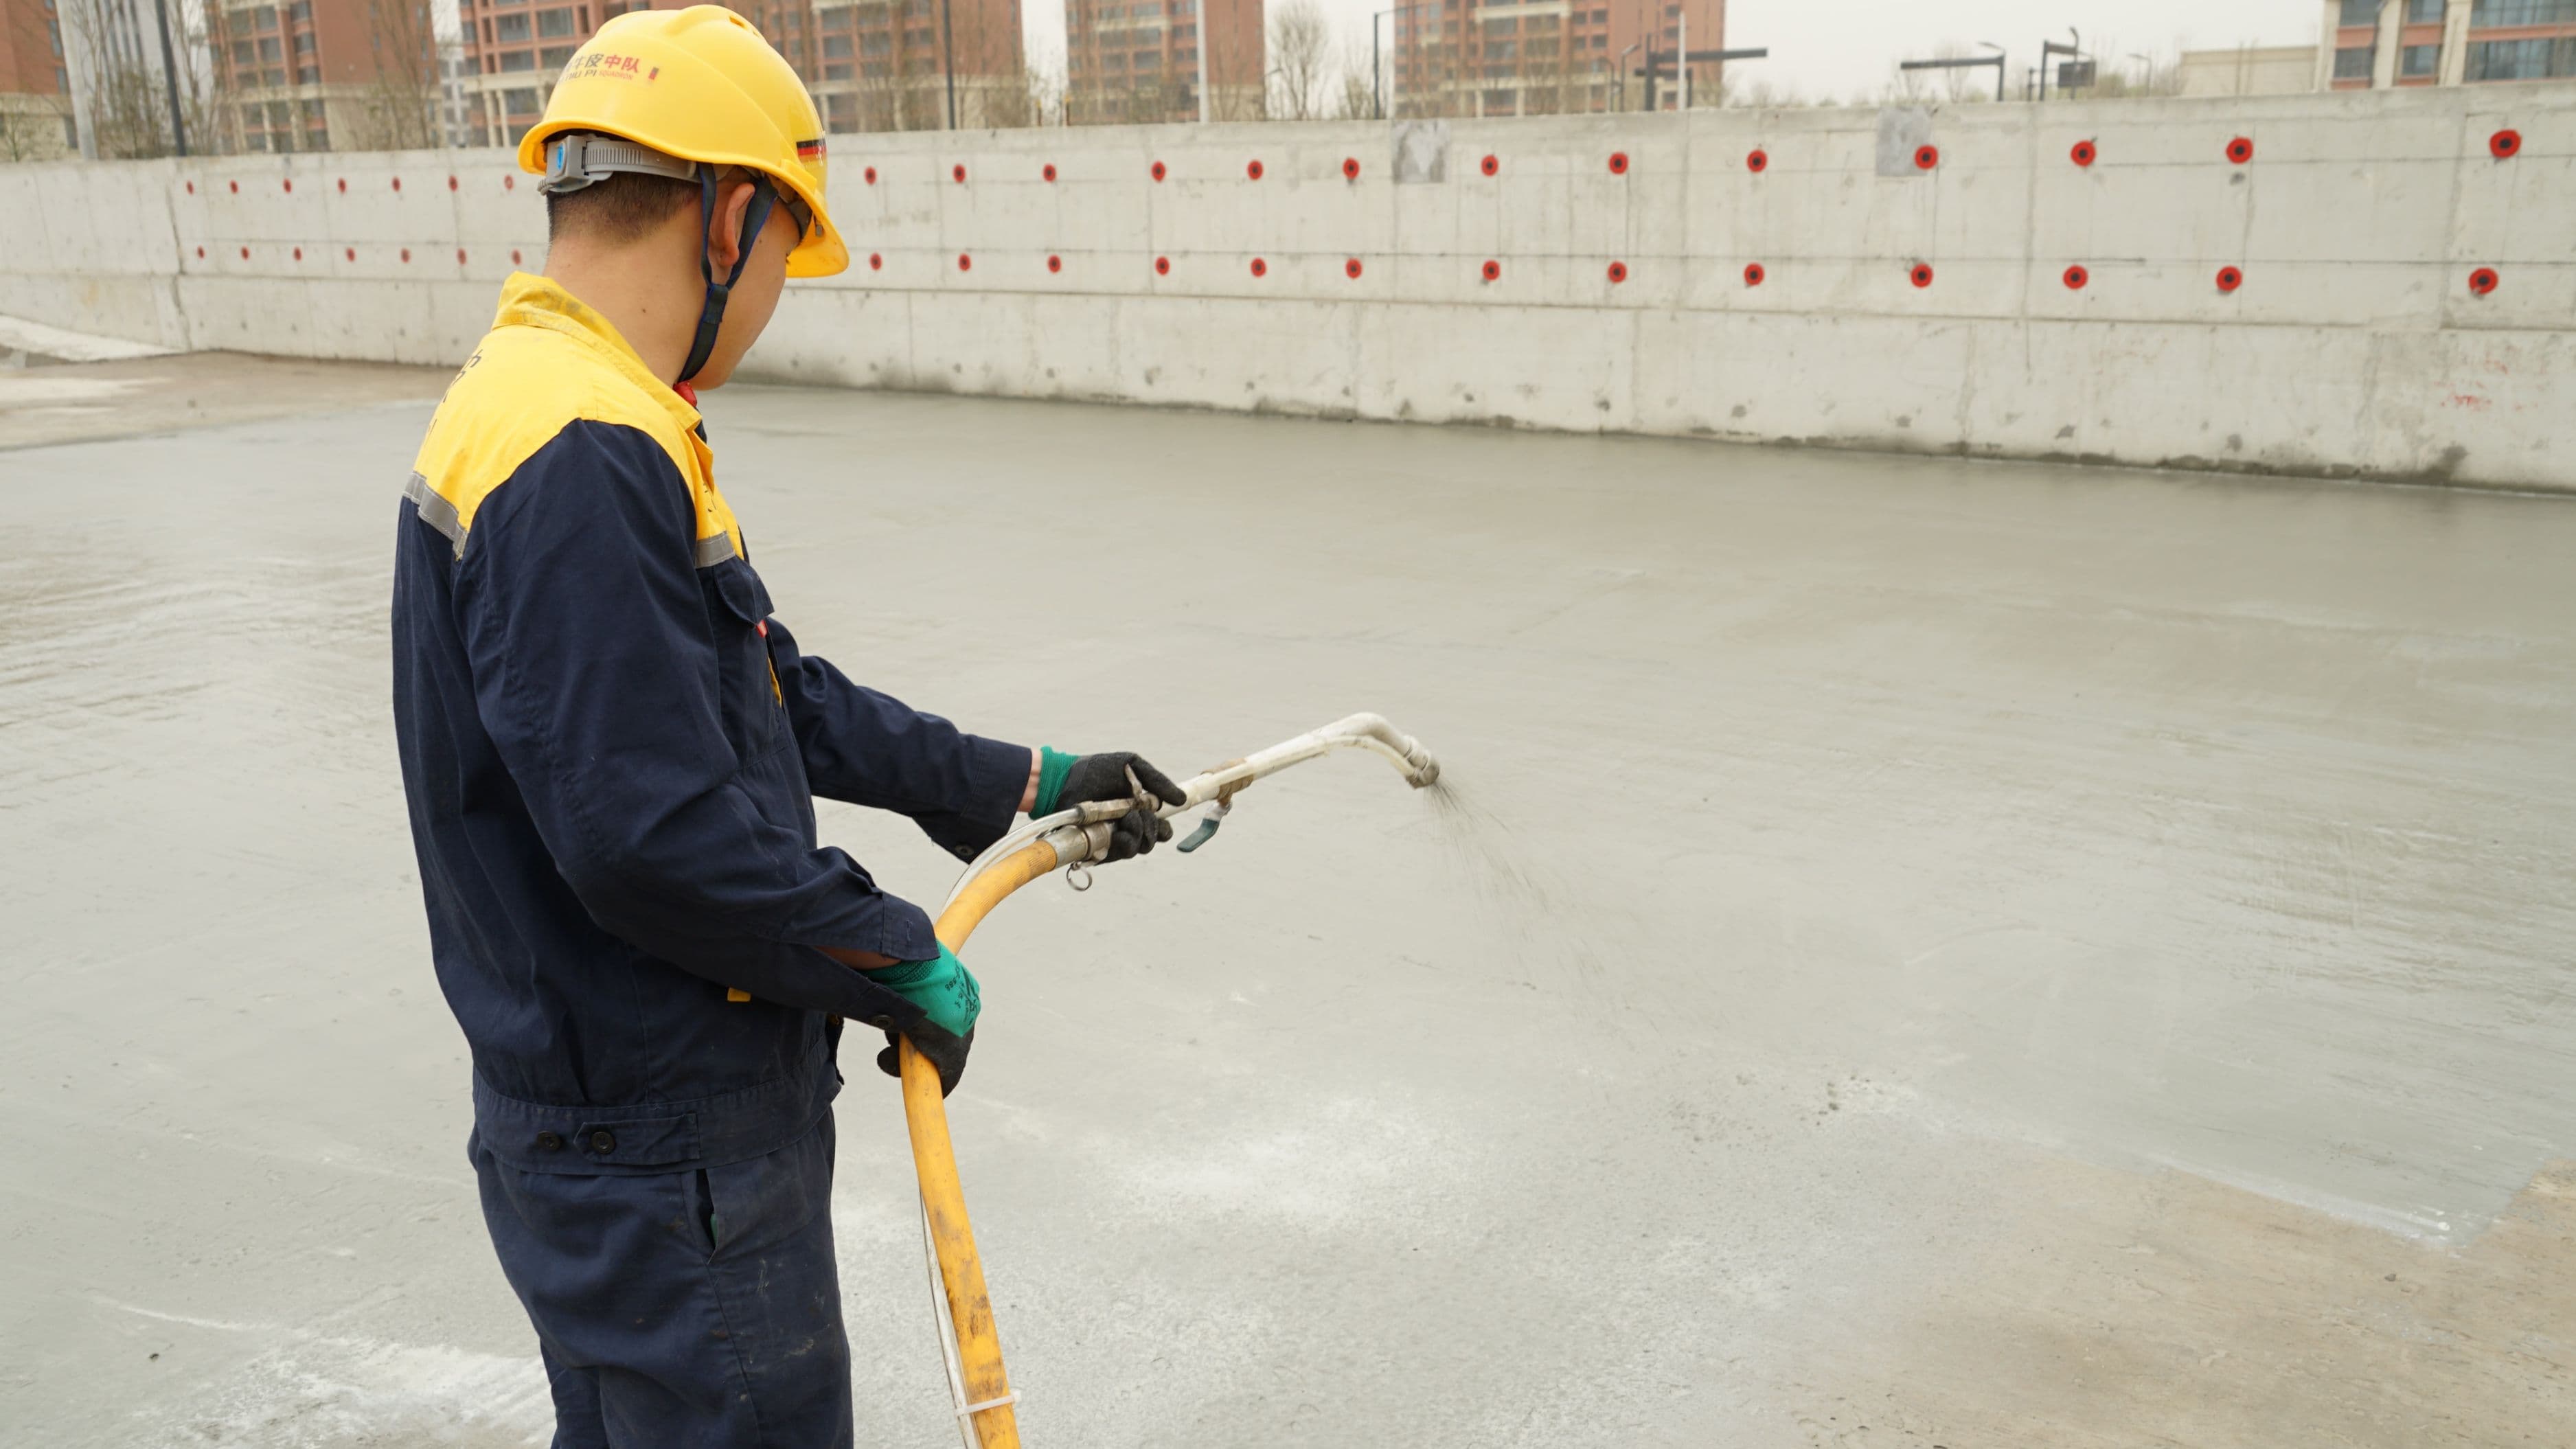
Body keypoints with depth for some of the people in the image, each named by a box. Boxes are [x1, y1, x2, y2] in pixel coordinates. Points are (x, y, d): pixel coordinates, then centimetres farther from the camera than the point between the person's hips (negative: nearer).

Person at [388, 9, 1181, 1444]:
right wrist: (902, 960, -14)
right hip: (671, 1163, -10)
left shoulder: (544, 400, 9)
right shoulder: (586, 461, -26)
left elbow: (774, 697, 14)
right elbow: (655, 834, -29)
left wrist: (1024, 783, 15)